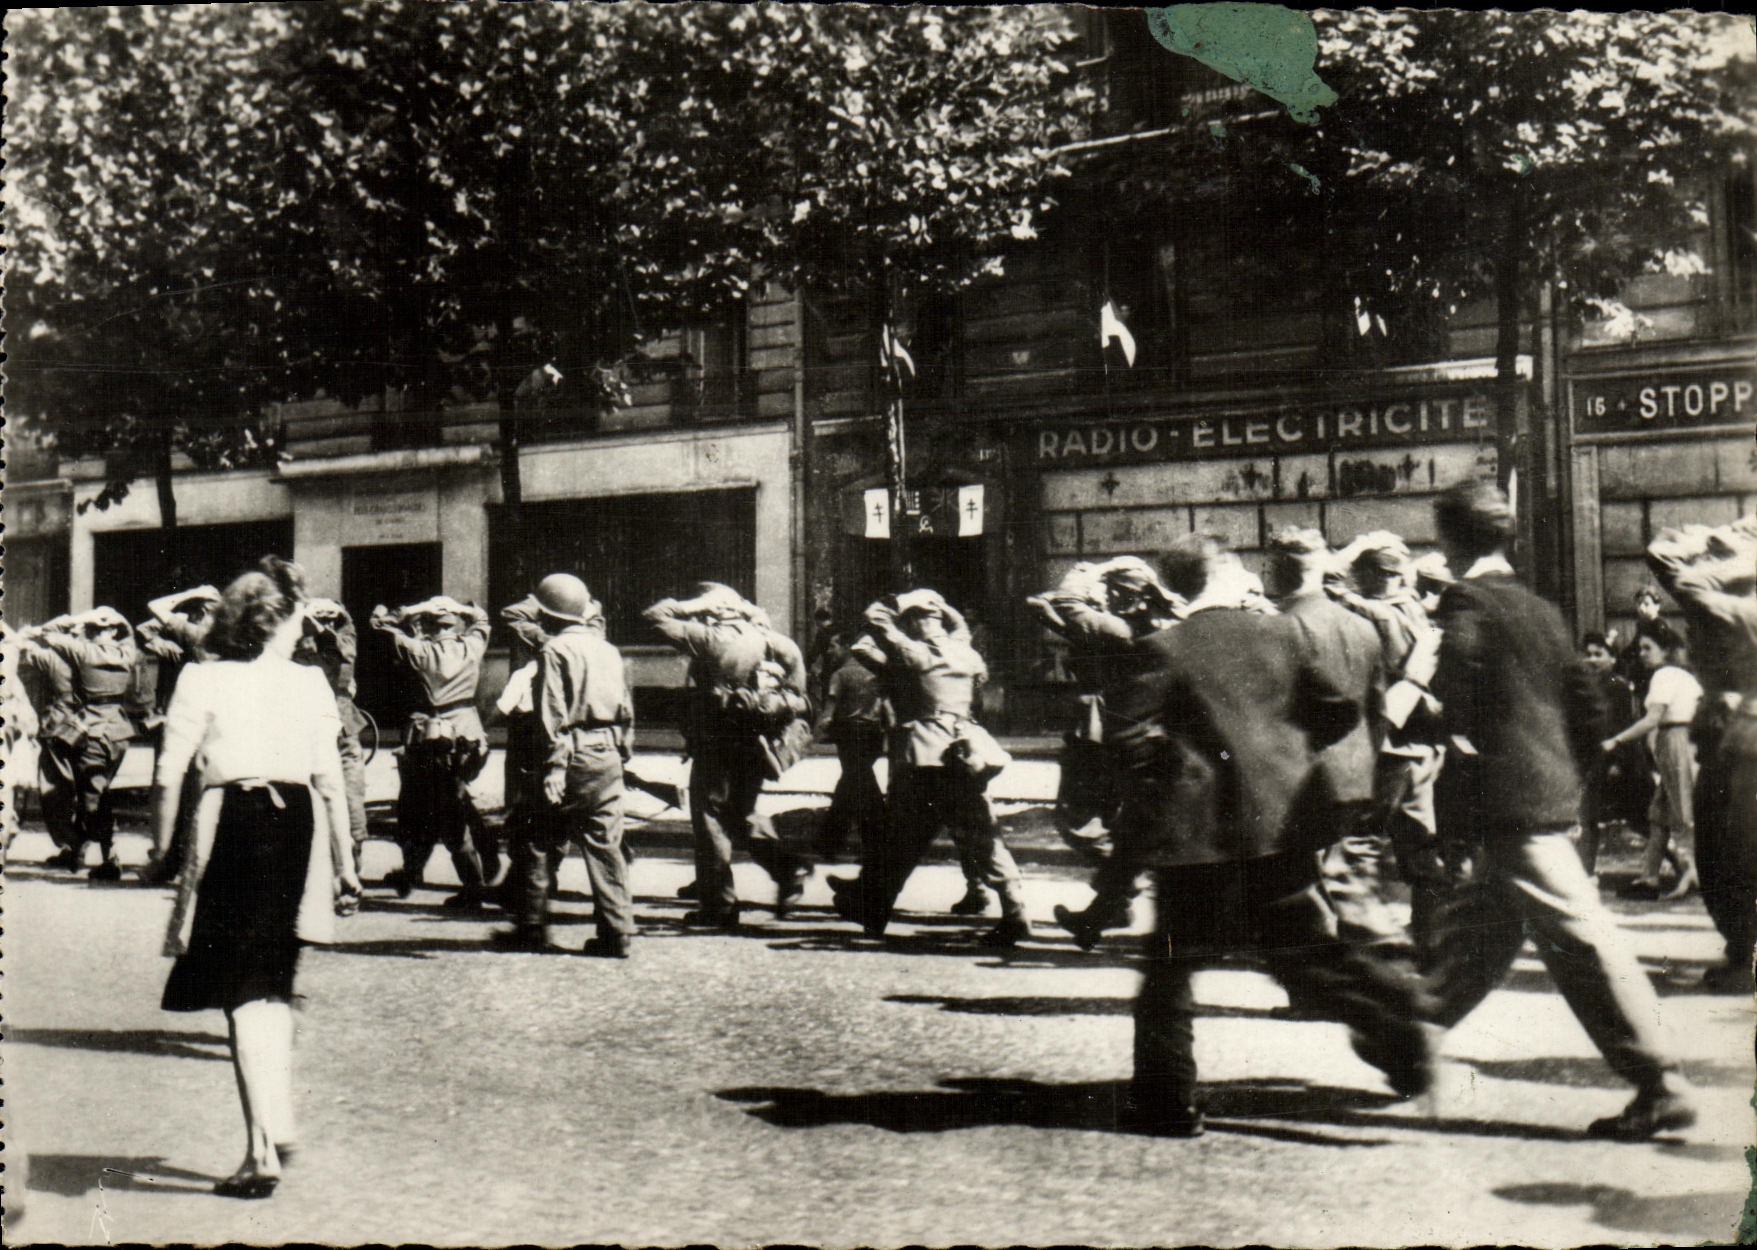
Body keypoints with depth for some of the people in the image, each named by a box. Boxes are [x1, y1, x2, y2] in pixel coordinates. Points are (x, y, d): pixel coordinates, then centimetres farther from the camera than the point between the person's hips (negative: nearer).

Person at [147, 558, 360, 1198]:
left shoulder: (202, 680, 0)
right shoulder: (309, 684, 5)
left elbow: (170, 773, -4)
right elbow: (330, 780, 5)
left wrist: (160, 846, 7)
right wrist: (344, 862, 12)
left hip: (229, 819, -3)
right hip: (295, 819, 3)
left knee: (241, 993, 1)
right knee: (273, 985, 21)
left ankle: (262, 1150, -3)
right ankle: (279, 1122, 23)